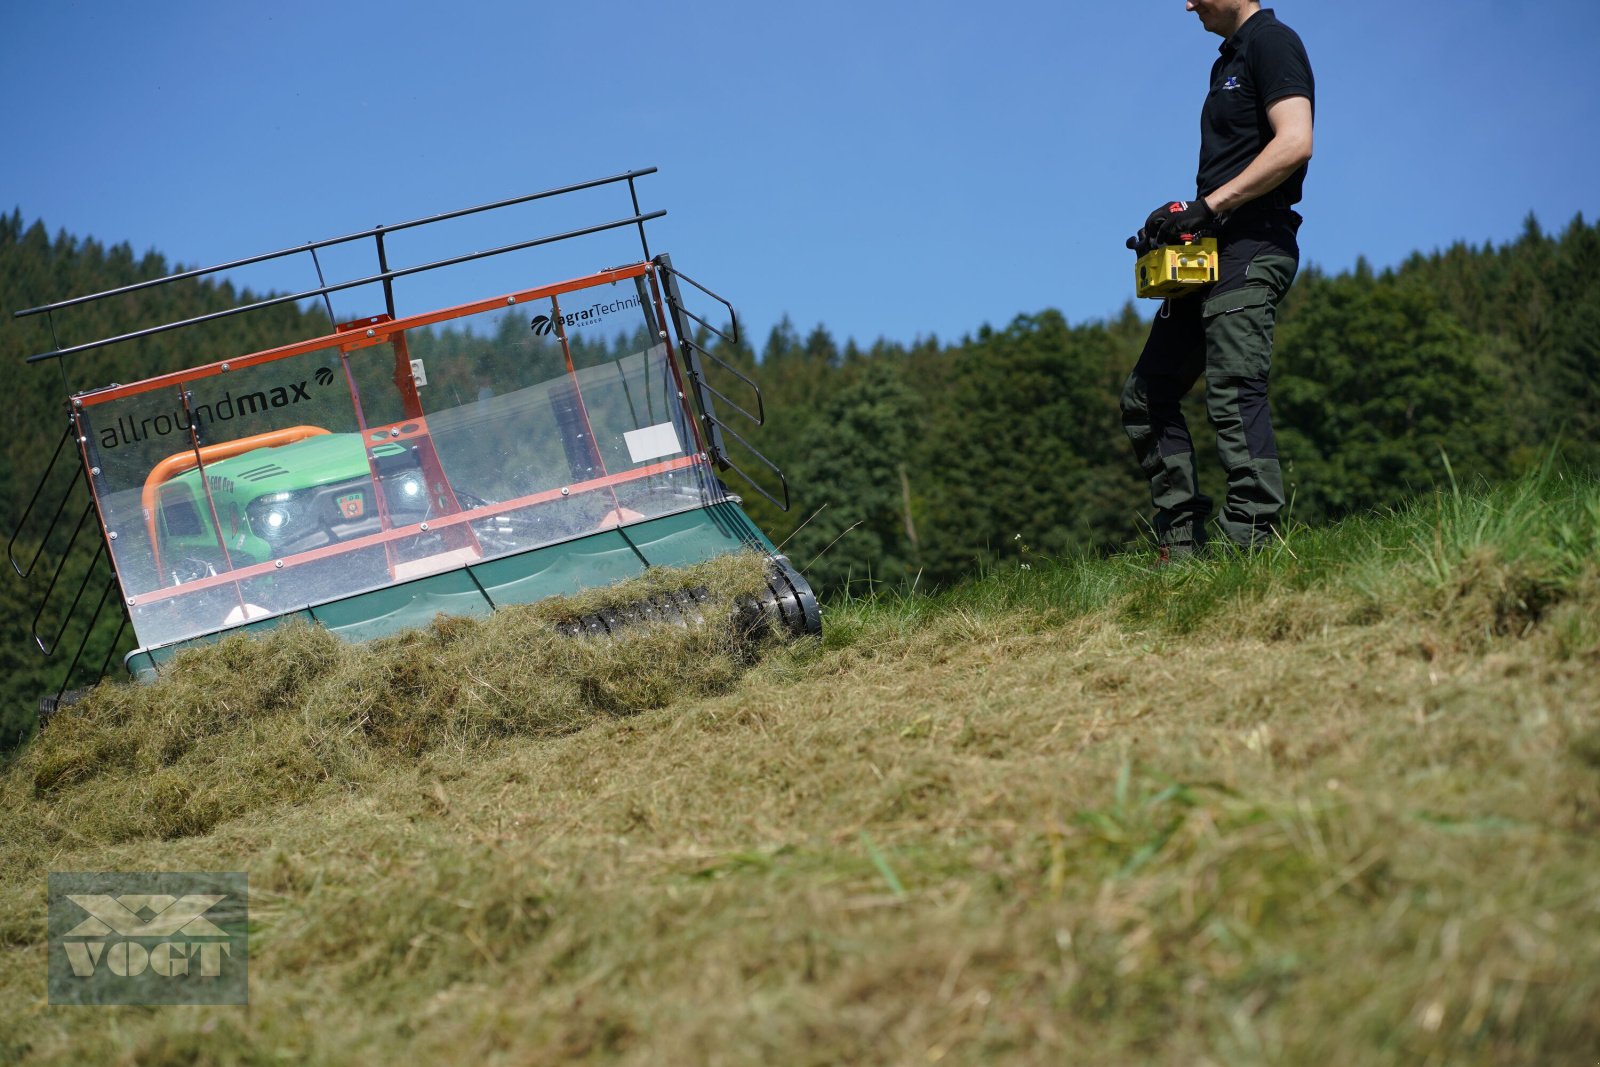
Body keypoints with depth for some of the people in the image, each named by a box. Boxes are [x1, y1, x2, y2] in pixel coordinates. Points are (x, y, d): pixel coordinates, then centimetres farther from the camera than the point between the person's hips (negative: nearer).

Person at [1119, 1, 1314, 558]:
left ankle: (1255, 548, -18)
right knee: (1147, 396, 10)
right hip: (1213, 255, 11)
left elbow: (1294, 143, -20)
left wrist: (1207, 206, -19)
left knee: (1234, 396, -17)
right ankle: (1182, 547, 10)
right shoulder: (1229, 59, 22)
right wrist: (1182, 224, 10)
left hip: (1251, 249, -11)